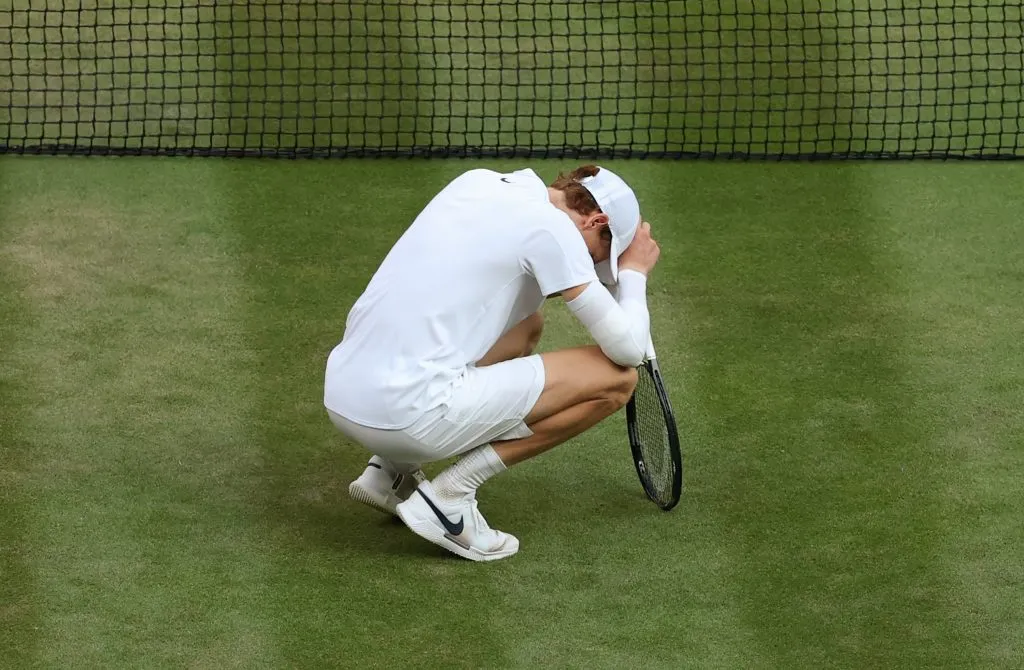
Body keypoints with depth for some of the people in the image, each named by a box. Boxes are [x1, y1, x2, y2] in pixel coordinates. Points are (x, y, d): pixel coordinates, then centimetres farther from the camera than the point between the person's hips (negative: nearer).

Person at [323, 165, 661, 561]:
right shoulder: (552, 227, -7)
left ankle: (391, 469, 19)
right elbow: (628, 349, -5)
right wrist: (634, 272, 14)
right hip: (409, 414, -9)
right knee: (616, 378, 0)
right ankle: (450, 493, -3)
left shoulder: (477, 181, 14)